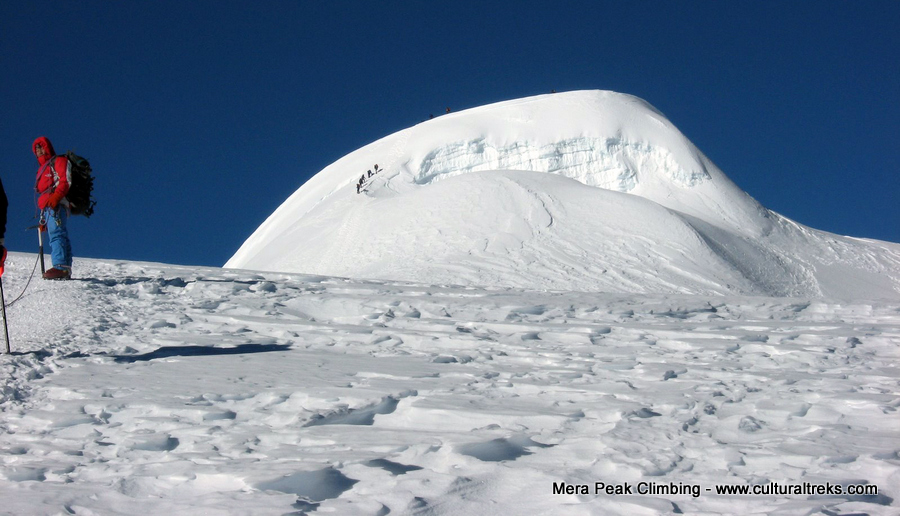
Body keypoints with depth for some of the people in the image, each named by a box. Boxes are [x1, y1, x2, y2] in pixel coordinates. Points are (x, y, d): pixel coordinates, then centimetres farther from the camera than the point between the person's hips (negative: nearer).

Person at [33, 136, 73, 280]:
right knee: (59, 235, 1)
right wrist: (43, 217, 24)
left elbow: (65, 181, -8)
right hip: (47, 208, 10)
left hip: (56, 205, -10)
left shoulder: (59, 161, 7)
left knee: (56, 234, -24)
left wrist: (55, 196, -25)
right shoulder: (43, 168, 34)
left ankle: (60, 266, -37)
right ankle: (66, 269, -6)